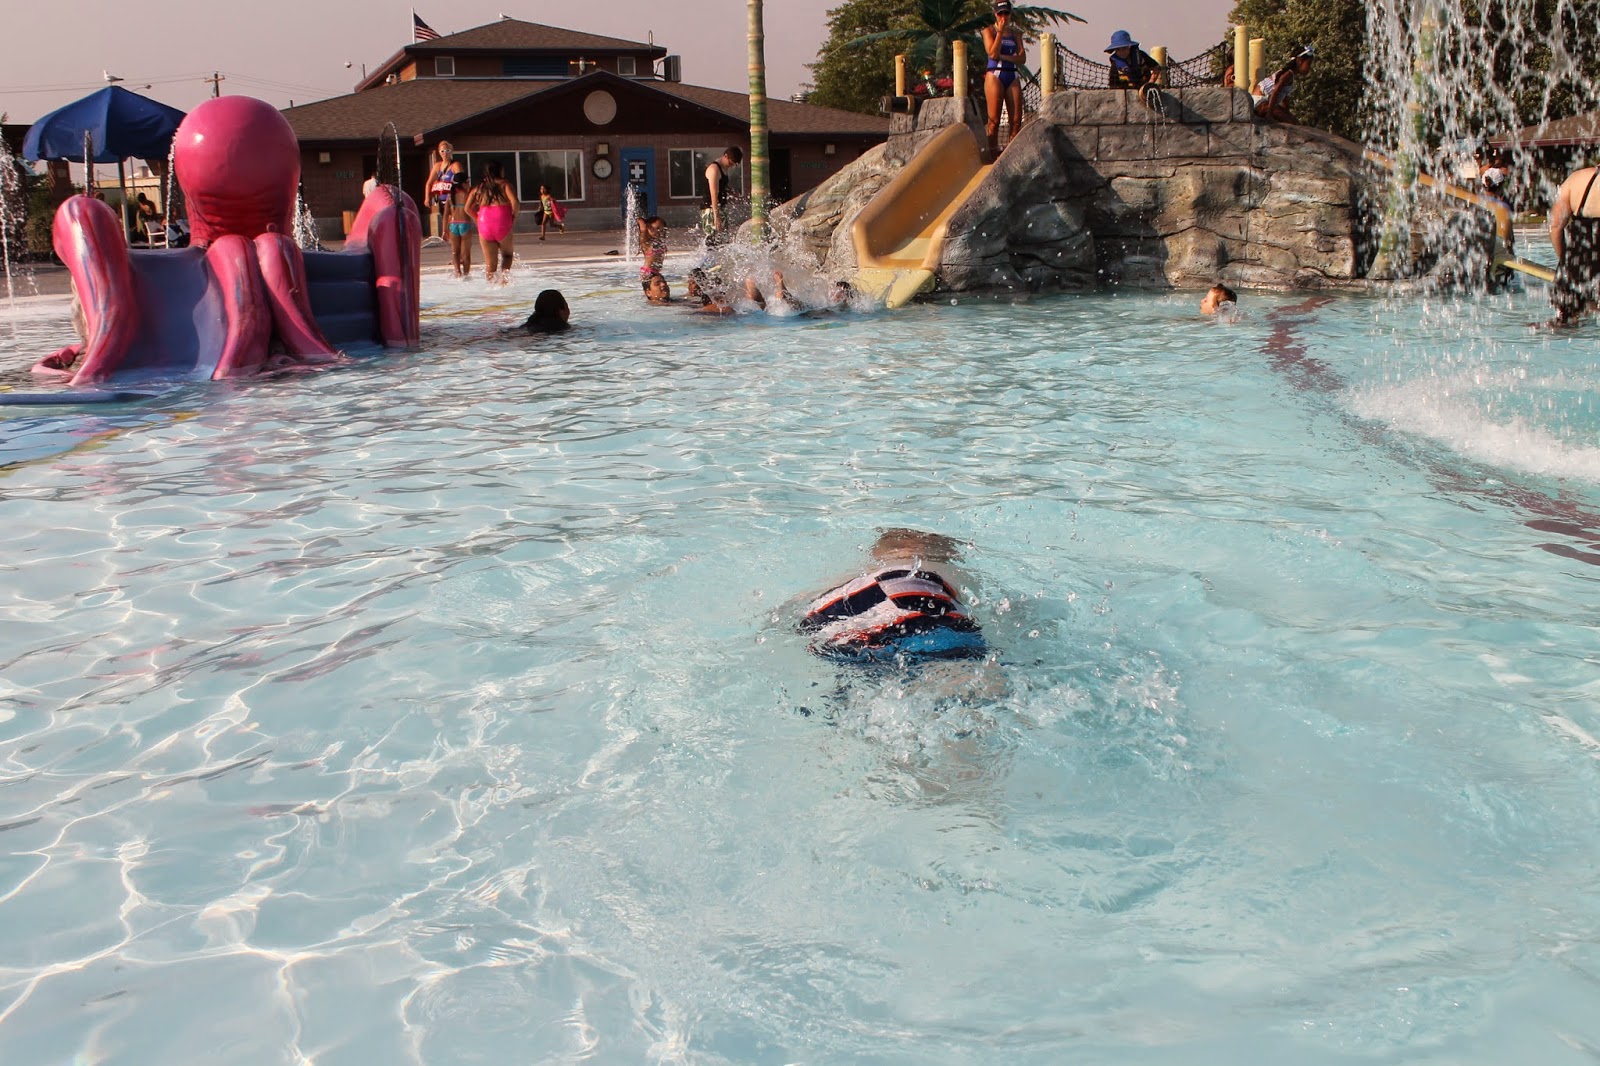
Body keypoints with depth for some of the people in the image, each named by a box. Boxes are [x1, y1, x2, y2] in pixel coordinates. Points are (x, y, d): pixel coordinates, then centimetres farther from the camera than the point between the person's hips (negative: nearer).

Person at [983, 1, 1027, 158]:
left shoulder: (1015, 33, 16)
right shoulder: (989, 31, 5)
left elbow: (1022, 58, 5)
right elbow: (993, 53, -9)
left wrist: (1003, 56, -9)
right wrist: (1000, 31, -8)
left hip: (1013, 77, 4)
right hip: (995, 76, -4)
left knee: (1016, 121, -5)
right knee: (994, 121, -8)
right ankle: (993, 156, -7)